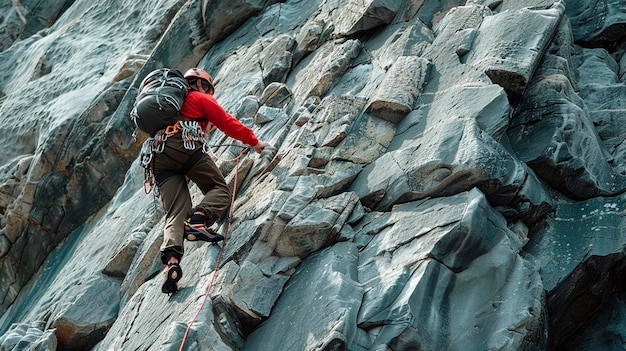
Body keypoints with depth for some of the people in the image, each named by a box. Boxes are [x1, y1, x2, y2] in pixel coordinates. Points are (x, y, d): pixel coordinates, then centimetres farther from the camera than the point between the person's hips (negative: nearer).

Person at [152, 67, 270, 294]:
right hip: (184, 146, -5)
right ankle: (198, 219, -28)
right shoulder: (200, 98, 20)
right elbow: (228, 123, 12)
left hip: (157, 156, 5)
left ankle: (171, 258, -30)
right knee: (219, 189, 4)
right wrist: (254, 142, 20)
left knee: (175, 212, -4)